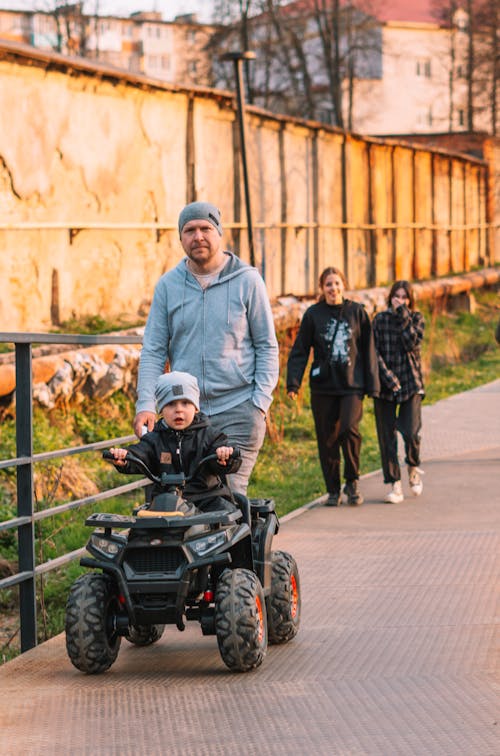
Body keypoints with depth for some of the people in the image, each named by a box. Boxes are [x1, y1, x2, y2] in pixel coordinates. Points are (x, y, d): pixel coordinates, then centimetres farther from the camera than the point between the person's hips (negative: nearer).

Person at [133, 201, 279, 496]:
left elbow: (267, 346, 5)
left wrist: (261, 402, -5)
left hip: (237, 411, -3)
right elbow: (154, 351, 8)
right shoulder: (168, 285, 9)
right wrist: (146, 404, -4)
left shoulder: (247, 280, 2)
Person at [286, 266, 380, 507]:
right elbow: (300, 350, 3)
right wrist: (293, 381, -8)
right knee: (327, 439, 4)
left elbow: (368, 351, 9)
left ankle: (352, 481, 0)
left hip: (352, 385, -1)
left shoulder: (357, 312, 5)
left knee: (350, 428, -19)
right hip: (323, 387, 1)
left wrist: (372, 385, 5)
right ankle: (333, 490, 17)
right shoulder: (313, 314, 3)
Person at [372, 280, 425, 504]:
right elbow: (374, 352, -1)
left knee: (411, 433, -12)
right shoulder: (380, 319, 4)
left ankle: (413, 469, 18)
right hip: (384, 385, 1)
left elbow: (412, 344, -12)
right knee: (387, 436, -2)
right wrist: (387, 376, -12)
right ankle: (395, 485, 6)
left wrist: (404, 317, -13)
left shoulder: (416, 318, 4)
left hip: (410, 383, -1)